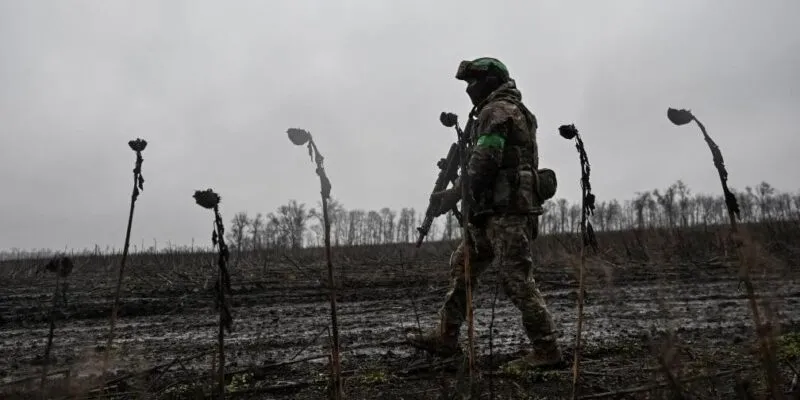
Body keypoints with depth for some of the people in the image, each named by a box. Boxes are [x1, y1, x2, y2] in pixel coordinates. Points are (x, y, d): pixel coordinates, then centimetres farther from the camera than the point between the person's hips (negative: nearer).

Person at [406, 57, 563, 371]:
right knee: (462, 265, 12)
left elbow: (484, 160, -18)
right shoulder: (514, 110, 24)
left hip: (506, 210, -11)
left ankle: (545, 350, 1)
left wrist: (456, 193, -10)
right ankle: (445, 338, 17)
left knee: (516, 279, -7)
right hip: (498, 210, 11)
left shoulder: (497, 110, -7)